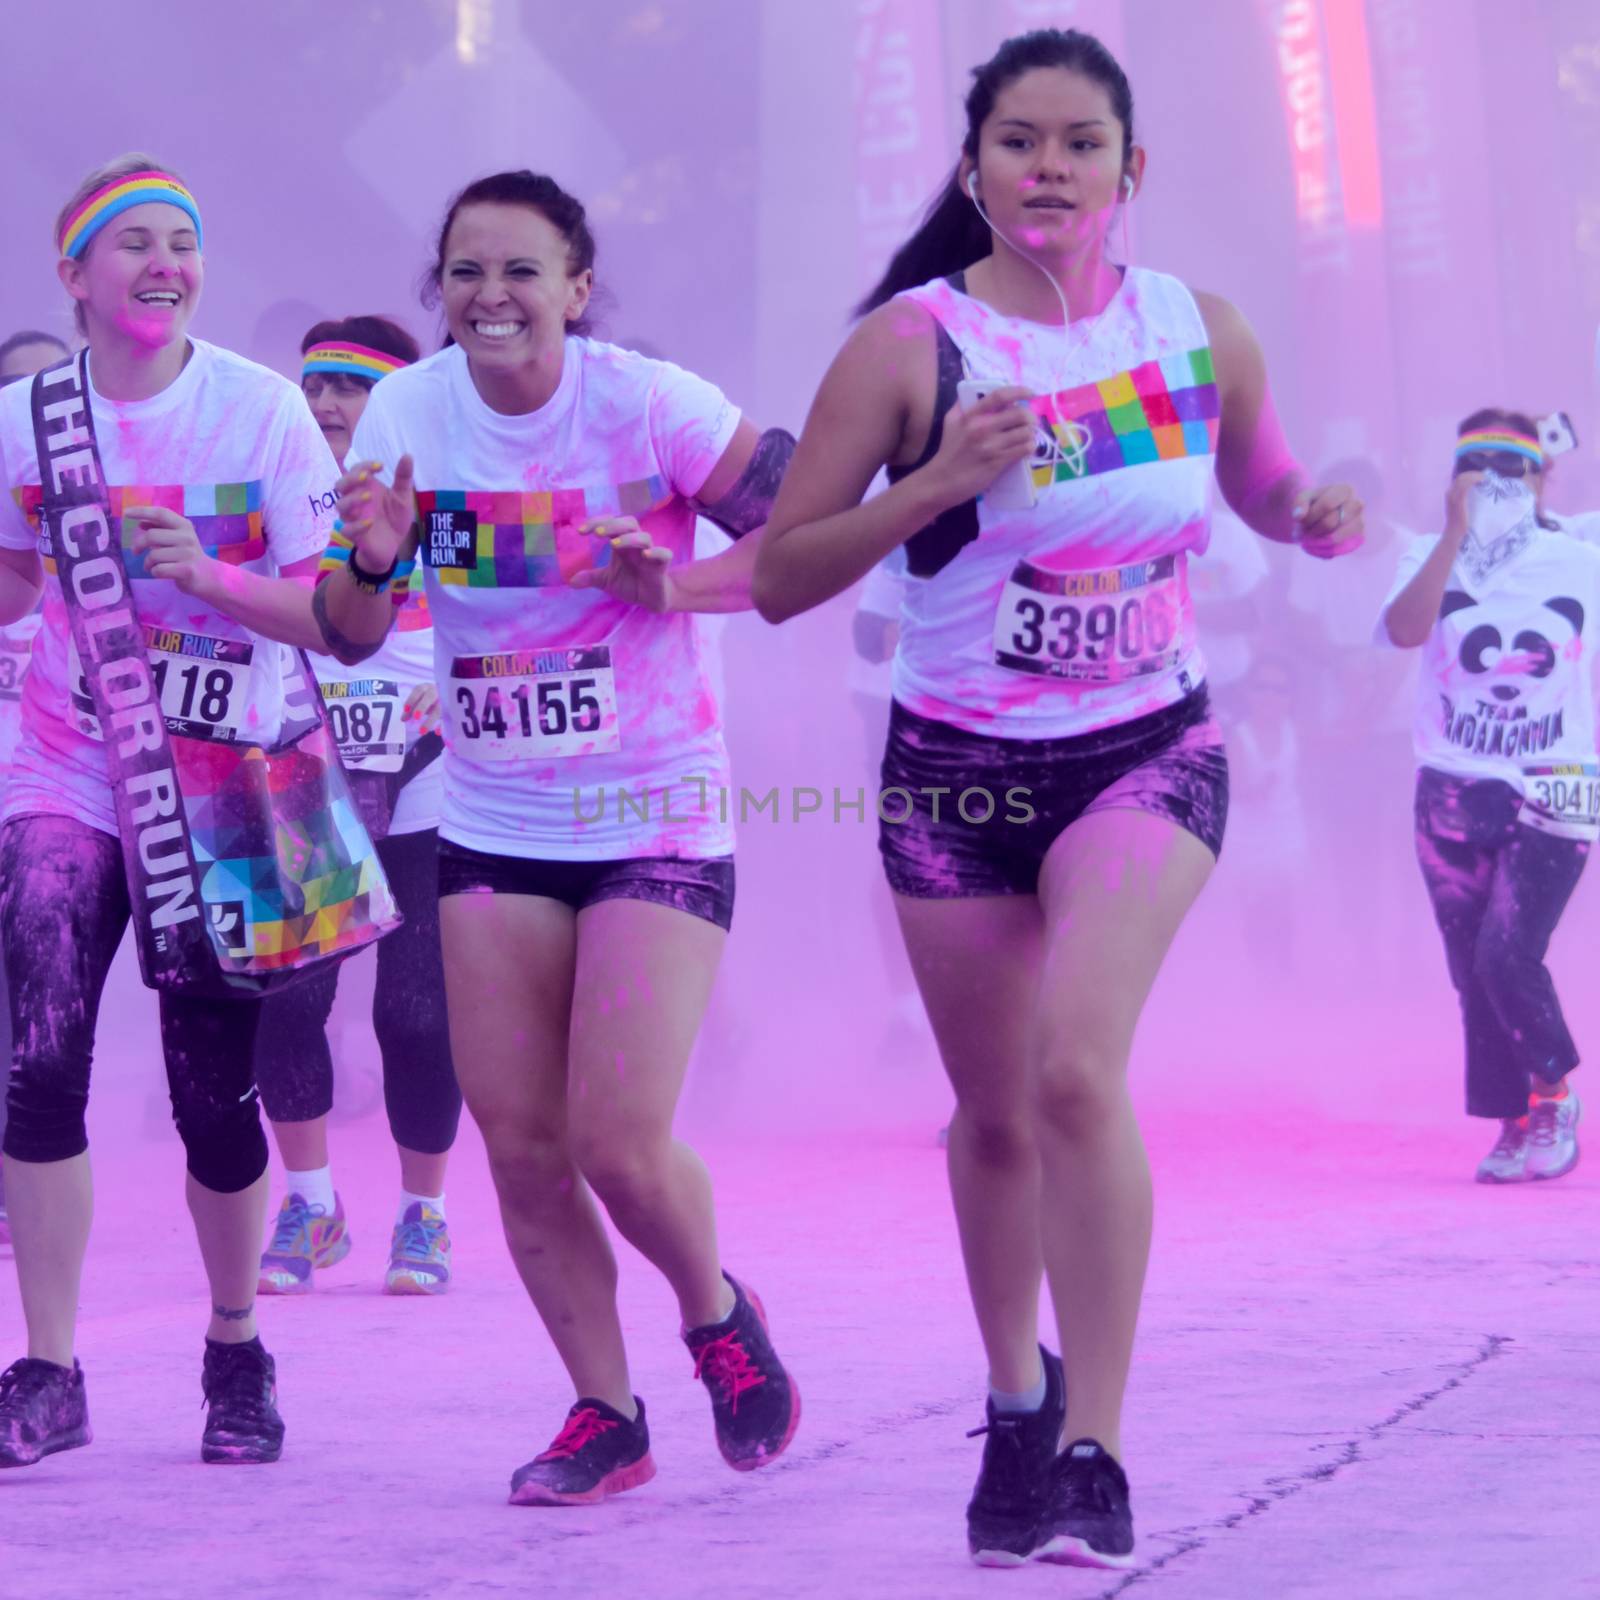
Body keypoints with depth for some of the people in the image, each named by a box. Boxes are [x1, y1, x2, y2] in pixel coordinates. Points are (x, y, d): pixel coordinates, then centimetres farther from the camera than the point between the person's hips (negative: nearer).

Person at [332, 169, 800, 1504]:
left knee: (620, 1143, -12)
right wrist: (374, 556, -16)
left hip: (655, 826, -4)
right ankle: (605, 1415, 19)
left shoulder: (648, 405, -13)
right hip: (493, 829, 4)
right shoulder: (407, 412, -1)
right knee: (519, 1143, 2)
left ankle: (717, 1318, 20)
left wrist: (678, 584, -24)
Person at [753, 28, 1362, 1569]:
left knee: (1077, 1068, -23)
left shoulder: (1199, 331, -3)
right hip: (957, 773, 1)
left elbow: (1256, 486, 17)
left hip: (1148, 752, -1)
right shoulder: (911, 345, -10)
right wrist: (934, 483, -25)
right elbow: (778, 576, -11)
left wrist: (1311, 514, -7)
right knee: (995, 1114, 12)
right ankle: (1016, 1399, 38)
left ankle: (1095, 1456, -18)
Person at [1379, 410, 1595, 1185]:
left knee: (1508, 953, -19)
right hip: (1454, 792, 2)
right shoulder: (1433, 557, 3)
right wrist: (1456, 531, -21)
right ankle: (1515, 1124, 14)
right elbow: (1405, 629, -18)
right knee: (1473, 969, 3)